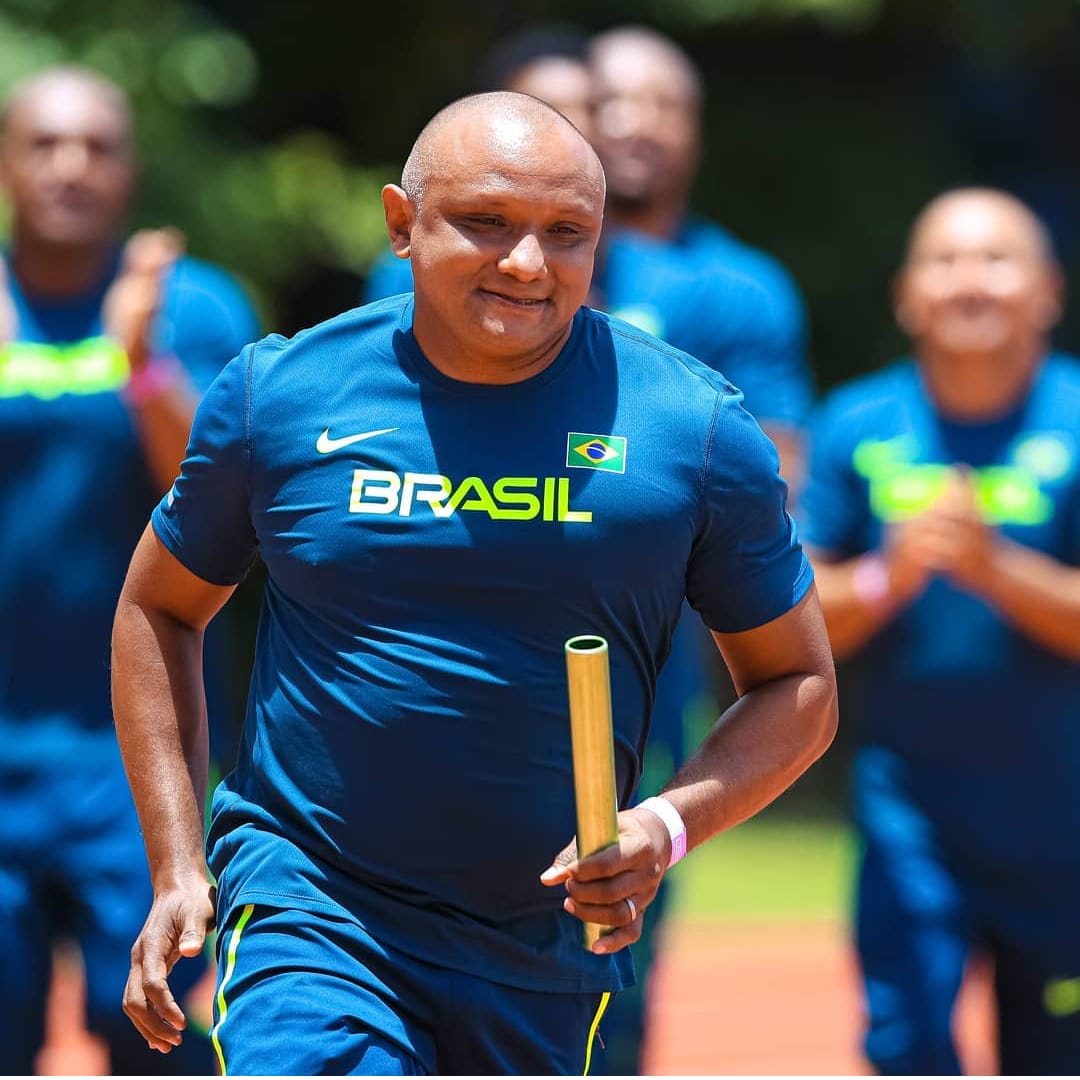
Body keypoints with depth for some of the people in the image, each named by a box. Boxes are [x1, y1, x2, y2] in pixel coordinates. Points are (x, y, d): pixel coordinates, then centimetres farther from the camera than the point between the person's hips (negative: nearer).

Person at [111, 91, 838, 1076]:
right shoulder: (276, 396, -1)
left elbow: (800, 687, 5)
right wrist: (177, 867, 6)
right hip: (305, 903, -1)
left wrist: (670, 826, -14)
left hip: (544, 950, 2)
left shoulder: (694, 428, -3)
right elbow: (159, 608, 14)